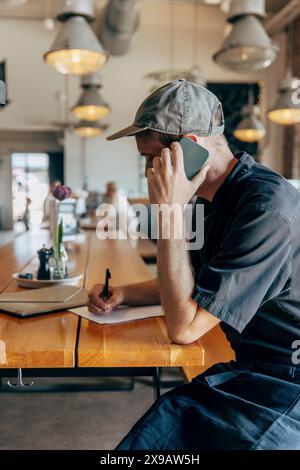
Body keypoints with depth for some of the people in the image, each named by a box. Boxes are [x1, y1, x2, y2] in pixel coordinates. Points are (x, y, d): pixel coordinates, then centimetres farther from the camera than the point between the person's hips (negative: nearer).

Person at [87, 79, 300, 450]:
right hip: (248, 367, 8)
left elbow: (184, 326, -22)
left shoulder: (267, 207, -23)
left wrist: (169, 211, -23)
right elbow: (188, 284, 23)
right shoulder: (224, 199, 7)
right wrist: (121, 294, 6)